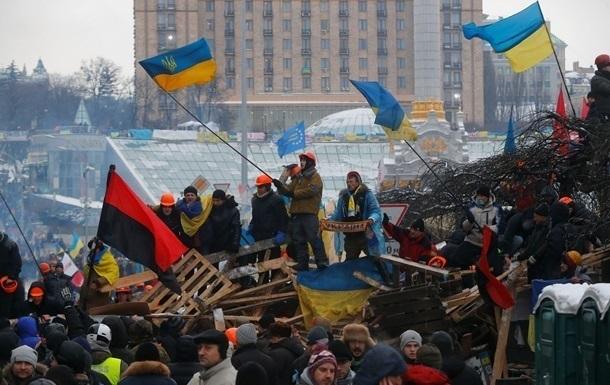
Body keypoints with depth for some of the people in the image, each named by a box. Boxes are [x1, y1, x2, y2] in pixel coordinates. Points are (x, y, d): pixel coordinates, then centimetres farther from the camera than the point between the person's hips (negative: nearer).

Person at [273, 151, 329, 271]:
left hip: (309, 213, -8)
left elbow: (311, 190, -18)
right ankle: (302, 264, 15)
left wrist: (295, 193, -10)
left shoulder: (315, 177, -2)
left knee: (314, 239, -10)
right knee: (298, 241, 9)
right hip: (296, 213, 8)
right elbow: (289, 190, 13)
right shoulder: (298, 177, 21)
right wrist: (281, 186, -6)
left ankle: (322, 263, -7)